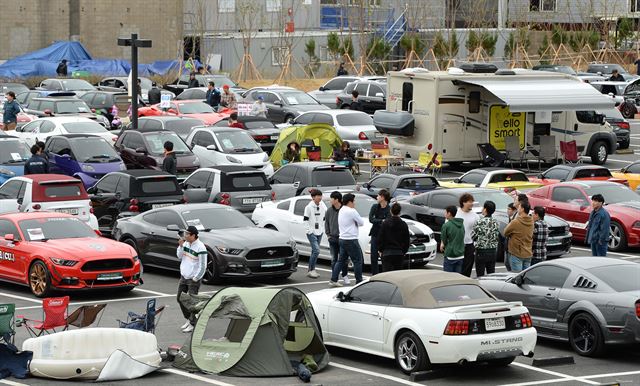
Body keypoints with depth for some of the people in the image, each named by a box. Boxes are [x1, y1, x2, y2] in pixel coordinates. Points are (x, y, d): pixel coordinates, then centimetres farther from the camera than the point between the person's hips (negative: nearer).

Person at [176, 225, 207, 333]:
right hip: (183, 276, 8)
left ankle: (192, 324, 5)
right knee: (180, 298, 13)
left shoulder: (200, 247, -19)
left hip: (193, 279, -8)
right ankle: (188, 319, 29)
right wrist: (181, 246, -6)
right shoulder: (186, 243, 4)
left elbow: (202, 266, -17)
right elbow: (180, 256, 10)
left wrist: (195, 279, -14)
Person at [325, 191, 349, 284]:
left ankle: (345, 276, 13)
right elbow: (326, 222, 15)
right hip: (332, 238, 4)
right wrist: (328, 234, 8)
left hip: (342, 238, -4)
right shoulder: (329, 210, 4)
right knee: (334, 259, 8)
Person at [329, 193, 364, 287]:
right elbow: (361, 223, -8)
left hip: (342, 239, 9)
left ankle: (333, 280, 9)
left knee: (341, 260, 13)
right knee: (358, 261, 0)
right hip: (351, 240, -9)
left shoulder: (341, 211, 12)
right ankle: (359, 282, 3)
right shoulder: (352, 212, -16)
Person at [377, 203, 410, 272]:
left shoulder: (385, 223, -5)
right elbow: (407, 240, 7)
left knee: (387, 272, -7)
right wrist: (404, 251, 18)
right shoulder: (404, 225, 2)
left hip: (387, 253, -3)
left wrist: (380, 250, 10)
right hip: (399, 253, 3)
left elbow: (380, 238, -3)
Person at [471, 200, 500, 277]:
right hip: (493, 251, 6)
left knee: (480, 276, -2)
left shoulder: (480, 222, -15)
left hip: (481, 251, -6)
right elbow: (497, 235, 11)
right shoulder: (495, 222, 3)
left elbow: (473, 235, -8)